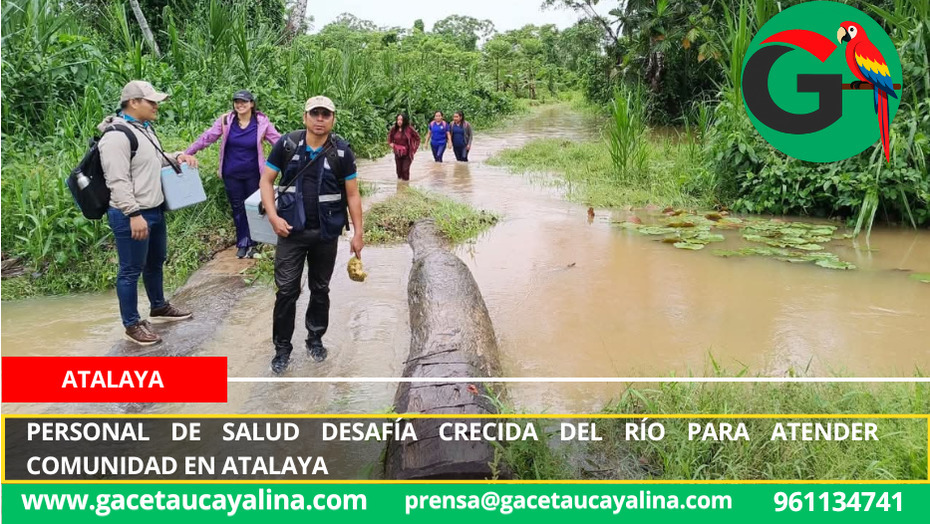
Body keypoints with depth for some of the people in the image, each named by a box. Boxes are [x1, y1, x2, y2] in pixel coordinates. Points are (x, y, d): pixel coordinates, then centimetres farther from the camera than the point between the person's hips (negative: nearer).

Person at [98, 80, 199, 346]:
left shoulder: (145, 129, 11)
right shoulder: (117, 136, -20)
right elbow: (118, 181, -25)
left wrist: (177, 157, 9)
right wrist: (134, 214, -27)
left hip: (155, 210, 10)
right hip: (131, 216, -10)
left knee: (156, 262, 24)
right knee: (131, 270, 3)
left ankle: (159, 307, 43)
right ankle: (132, 324, 15)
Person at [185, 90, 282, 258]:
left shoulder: (261, 122, -9)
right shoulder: (226, 120, -6)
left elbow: (279, 141, -8)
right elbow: (207, 137, -3)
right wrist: (186, 154, -4)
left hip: (253, 174, -1)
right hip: (232, 174, 1)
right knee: (237, 208, 11)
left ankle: (252, 243, 22)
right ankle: (242, 243, 22)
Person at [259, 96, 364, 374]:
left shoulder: (342, 151, -6)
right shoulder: (287, 144, -6)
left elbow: (352, 194, -1)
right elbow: (266, 180, 0)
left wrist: (358, 233, -3)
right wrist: (273, 216, -11)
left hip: (326, 234, 1)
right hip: (292, 231, -1)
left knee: (320, 289, 14)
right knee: (287, 290, 0)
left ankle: (315, 339, 31)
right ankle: (282, 347, 13)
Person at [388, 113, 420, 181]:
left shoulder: (409, 128, -13)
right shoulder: (394, 128, -3)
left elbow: (417, 137, -2)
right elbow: (390, 137, 18)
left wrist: (414, 149, -4)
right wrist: (391, 143, 2)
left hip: (407, 154, -4)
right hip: (397, 154, 4)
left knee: (405, 170, -10)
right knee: (399, 170, 7)